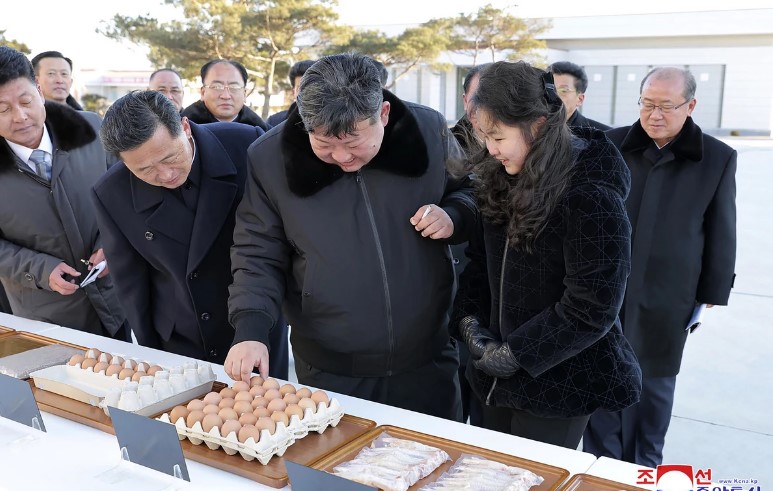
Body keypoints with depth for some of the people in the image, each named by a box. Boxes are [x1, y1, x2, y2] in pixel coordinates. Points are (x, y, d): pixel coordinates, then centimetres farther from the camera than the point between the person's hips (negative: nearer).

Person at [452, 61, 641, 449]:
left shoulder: (591, 198, -22)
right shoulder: (504, 182, 0)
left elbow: (592, 309, -22)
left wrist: (512, 355, -18)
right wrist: (469, 320, -6)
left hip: (558, 383, -6)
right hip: (501, 374, 6)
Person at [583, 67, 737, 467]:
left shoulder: (718, 159, -5)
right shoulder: (610, 145, -2)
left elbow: (720, 234, 2)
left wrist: (712, 294, 4)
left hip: (666, 298, -1)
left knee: (653, 385, 13)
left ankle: (643, 469, 32)